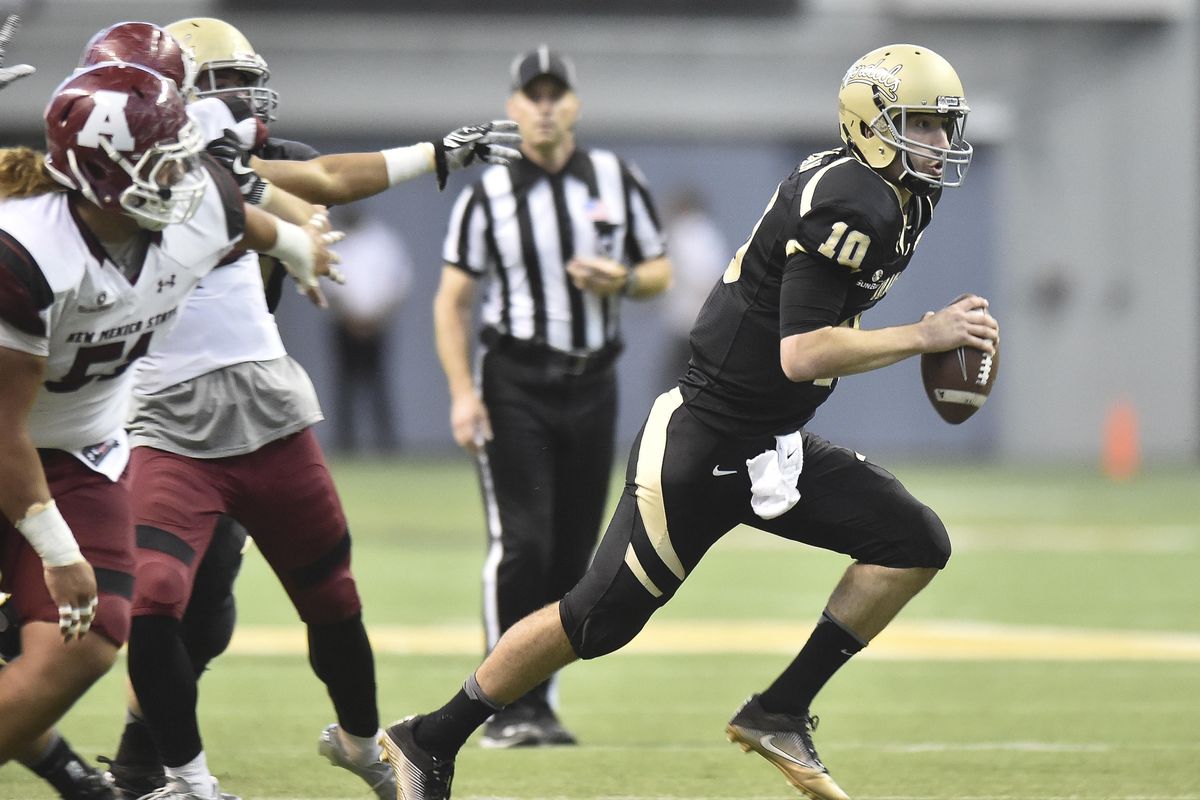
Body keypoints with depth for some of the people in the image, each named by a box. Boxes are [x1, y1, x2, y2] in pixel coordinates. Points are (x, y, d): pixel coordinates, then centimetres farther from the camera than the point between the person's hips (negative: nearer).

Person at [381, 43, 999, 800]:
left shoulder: (895, 199, 8)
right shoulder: (853, 205, -22)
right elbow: (800, 356, -28)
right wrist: (926, 336, -25)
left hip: (775, 451, 9)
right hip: (702, 445, -9)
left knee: (917, 544, -2)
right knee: (600, 617, -2)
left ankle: (779, 714, 2)